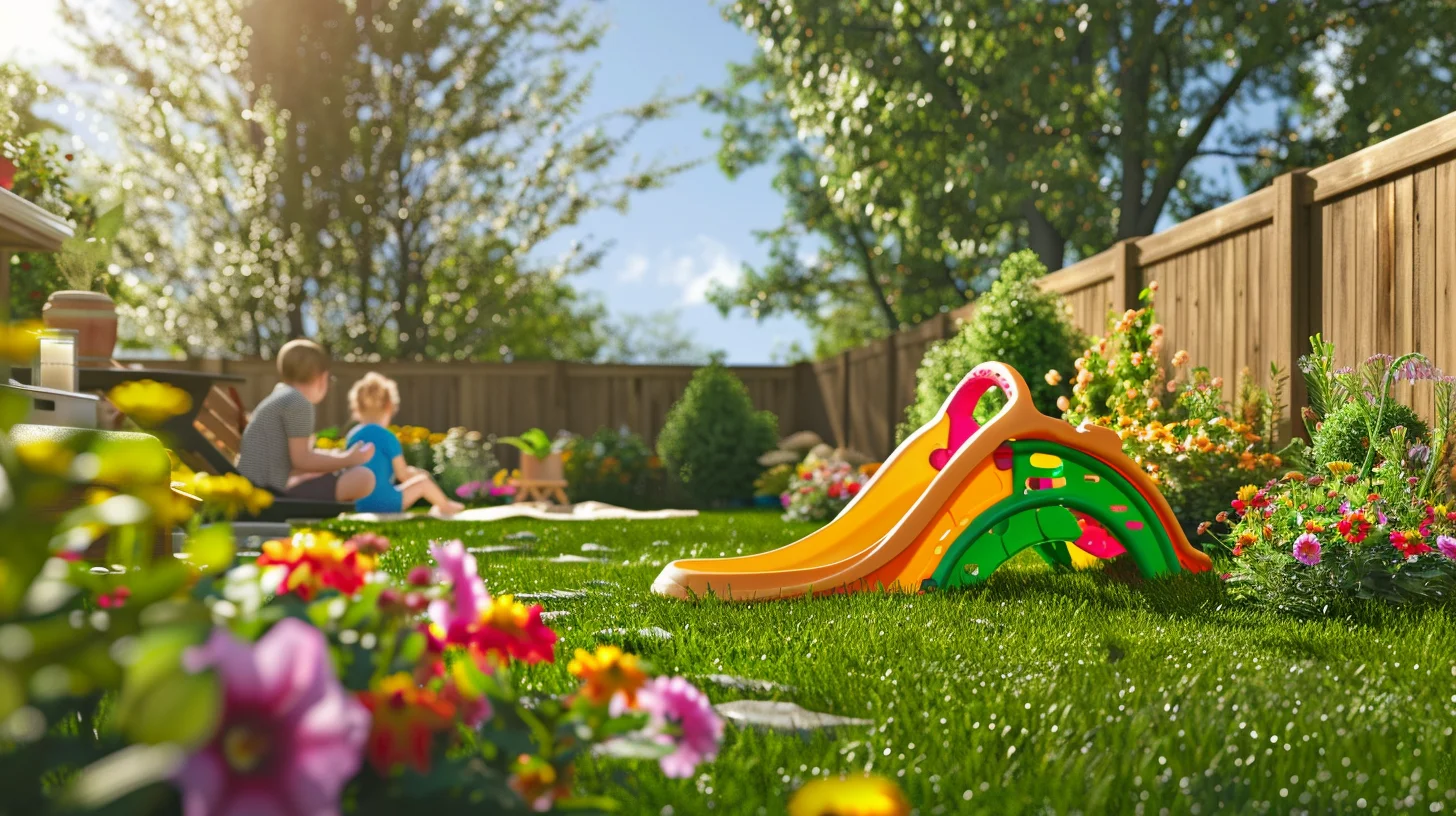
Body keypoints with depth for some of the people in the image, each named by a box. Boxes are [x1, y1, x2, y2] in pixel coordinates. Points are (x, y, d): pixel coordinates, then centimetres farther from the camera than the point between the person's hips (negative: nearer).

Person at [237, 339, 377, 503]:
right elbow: (301, 459, -12)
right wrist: (348, 459, -2)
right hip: (275, 490, -10)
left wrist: (332, 458, 31)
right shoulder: (299, 402, -7)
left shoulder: (276, 399, 22)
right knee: (364, 478, -15)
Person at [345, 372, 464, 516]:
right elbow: (403, 475, -9)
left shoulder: (352, 435, 6)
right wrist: (417, 473, 13)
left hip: (361, 505, 6)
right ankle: (446, 507, 40)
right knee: (423, 482, 16)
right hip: (385, 503, -6)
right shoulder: (388, 437, -13)